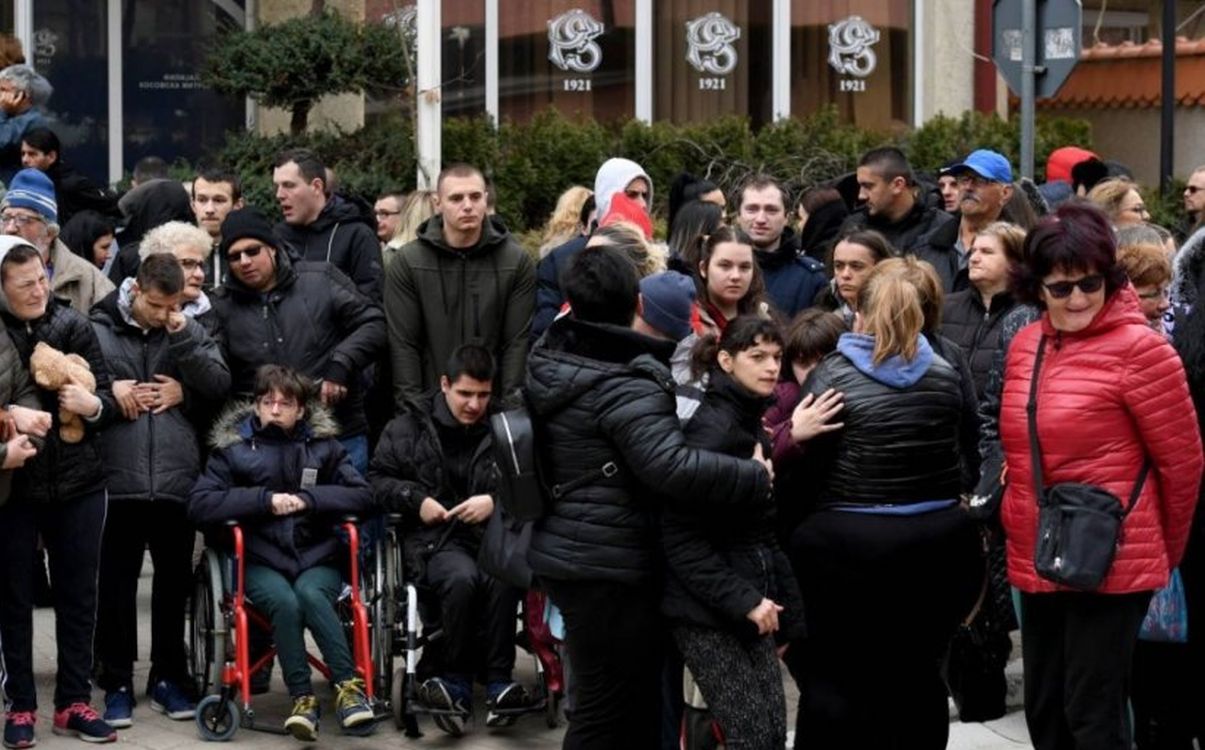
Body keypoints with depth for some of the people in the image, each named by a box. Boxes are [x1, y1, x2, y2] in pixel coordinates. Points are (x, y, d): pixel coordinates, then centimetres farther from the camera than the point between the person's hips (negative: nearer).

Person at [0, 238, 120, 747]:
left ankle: (74, 702, 19)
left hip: (77, 482, 2)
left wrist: (94, 405, -18)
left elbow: (108, 395, 4)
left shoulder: (72, 326, -1)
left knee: (78, 595, 8)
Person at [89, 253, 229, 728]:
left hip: (177, 477, 2)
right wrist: (109, 391, -14)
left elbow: (221, 386, 0)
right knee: (116, 583, 5)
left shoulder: (191, 332, 9)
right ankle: (117, 683, 15)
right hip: (117, 479, -2)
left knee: (174, 581, 11)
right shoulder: (97, 329, 0)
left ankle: (169, 678, 23)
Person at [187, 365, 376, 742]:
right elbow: (199, 505, -5)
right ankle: (302, 699, -26)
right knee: (284, 601, -32)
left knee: (310, 594, -33)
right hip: (262, 560, -1)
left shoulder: (323, 445, 10)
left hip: (317, 558, 1)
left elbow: (364, 497, 3)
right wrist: (264, 499, -13)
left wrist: (308, 498, -10)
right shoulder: (233, 447, 6)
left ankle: (349, 686, -29)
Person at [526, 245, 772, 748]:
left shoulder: (548, 362, 7)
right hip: (607, 566, -10)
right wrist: (759, 479, -28)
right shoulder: (624, 387, -21)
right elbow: (672, 467, -33)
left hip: (563, 553, 10)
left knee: (604, 700, 19)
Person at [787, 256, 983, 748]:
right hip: (939, 545, 4)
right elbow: (959, 455, 8)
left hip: (850, 546, -4)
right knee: (917, 676, 15)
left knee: (831, 680, 5)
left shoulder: (831, 377, -7)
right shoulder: (946, 376, 4)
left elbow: (804, 467, -7)